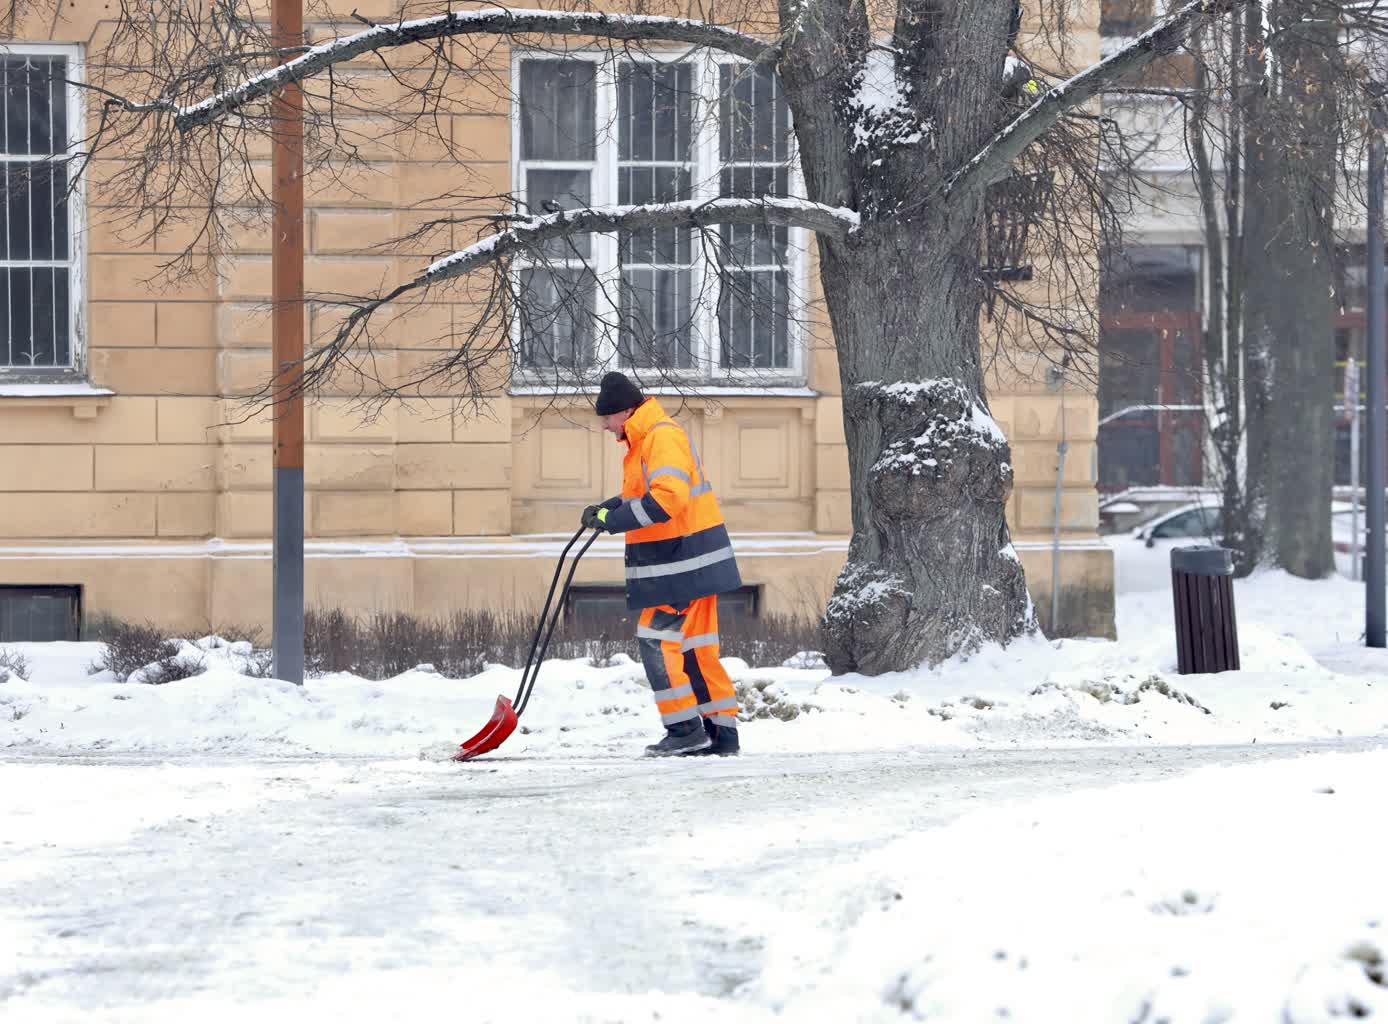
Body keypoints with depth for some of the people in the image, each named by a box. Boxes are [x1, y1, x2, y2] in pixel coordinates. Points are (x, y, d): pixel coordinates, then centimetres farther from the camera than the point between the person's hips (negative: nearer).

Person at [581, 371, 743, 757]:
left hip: (683, 561, -10)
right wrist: (607, 509, 11)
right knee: (694, 646, 11)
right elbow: (643, 496, 28)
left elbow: (668, 497, -29)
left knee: (656, 638, -9)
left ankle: (685, 729, -7)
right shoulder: (642, 440, 17)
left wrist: (616, 519, -24)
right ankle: (721, 732, 12)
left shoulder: (662, 436, -17)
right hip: (692, 563, 10)